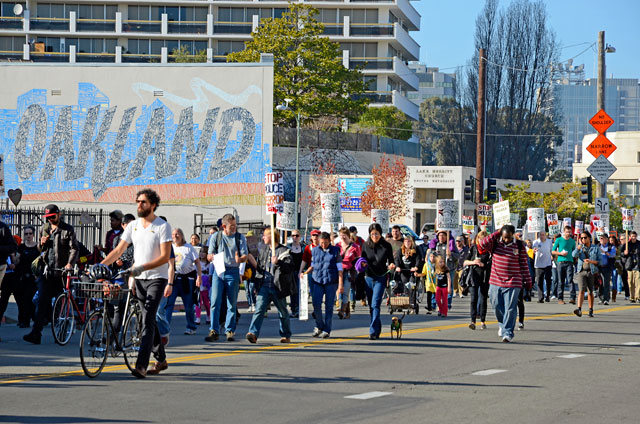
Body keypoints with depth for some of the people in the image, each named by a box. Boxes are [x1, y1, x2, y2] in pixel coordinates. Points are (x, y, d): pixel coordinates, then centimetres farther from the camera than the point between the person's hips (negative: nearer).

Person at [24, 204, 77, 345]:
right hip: (46, 271, 3)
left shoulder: (68, 230, 2)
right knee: (42, 301, -8)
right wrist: (42, 243, 1)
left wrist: (70, 263, -24)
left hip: (61, 271, -3)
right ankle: (36, 333, -14)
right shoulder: (45, 228, 16)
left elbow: (74, 249, -6)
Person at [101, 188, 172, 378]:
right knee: (149, 320, 12)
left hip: (156, 278, -6)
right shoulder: (133, 226, 9)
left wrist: (142, 267, -26)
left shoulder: (163, 226, -8)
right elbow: (118, 250, 9)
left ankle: (141, 365, -22)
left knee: (148, 320, -16)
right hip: (139, 279, 6)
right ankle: (161, 360, 25)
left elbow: (165, 256, -15)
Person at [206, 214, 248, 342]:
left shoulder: (240, 238, 6)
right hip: (218, 272, 0)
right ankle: (213, 331, -4)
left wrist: (239, 259, -20)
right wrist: (213, 257, -14)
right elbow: (210, 255, 10)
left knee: (232, 304, 2)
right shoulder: (216, 237, 7)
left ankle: (229, 331, 9)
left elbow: (245, 256, 3)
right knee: (215, 302, -7)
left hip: (233, 272, 0)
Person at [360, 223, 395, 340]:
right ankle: (378, 328, 25)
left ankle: (373, 331, -19)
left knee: (375, 304, -15)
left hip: (381, 278, -4)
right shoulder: (366, 245, 5)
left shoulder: (386, 246, -2)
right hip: (368, 277, 4)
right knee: (371, 305, 9)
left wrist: (391, 266, -17)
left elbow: (390, 260, 5)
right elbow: (362, 259, 13)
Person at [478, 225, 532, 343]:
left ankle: (508, 332, -5)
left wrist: (528, 281, 7)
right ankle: (502, 324, 36)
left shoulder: (519, 246, 1)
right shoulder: (495, 243, 3)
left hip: (513, 284, -2)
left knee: (510, 309, -7)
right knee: (498, 307, 10)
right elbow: (482, 245, -15)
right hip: (496, 283, 2)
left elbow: (524, 264, 5)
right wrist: (496, 234, -12)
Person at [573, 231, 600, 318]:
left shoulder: (595, 248, 6)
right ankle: (579, 310, -24)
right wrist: (580, 245, -11)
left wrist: (591, 261, -13)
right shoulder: (579, 247, 9)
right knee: (581, 290, -14)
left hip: (592, 272, 0)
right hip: (581, 271, 0)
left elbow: (600, 261, 3)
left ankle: (591, 310, 19)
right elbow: (574, 255, -10)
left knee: (590, 292, 7)